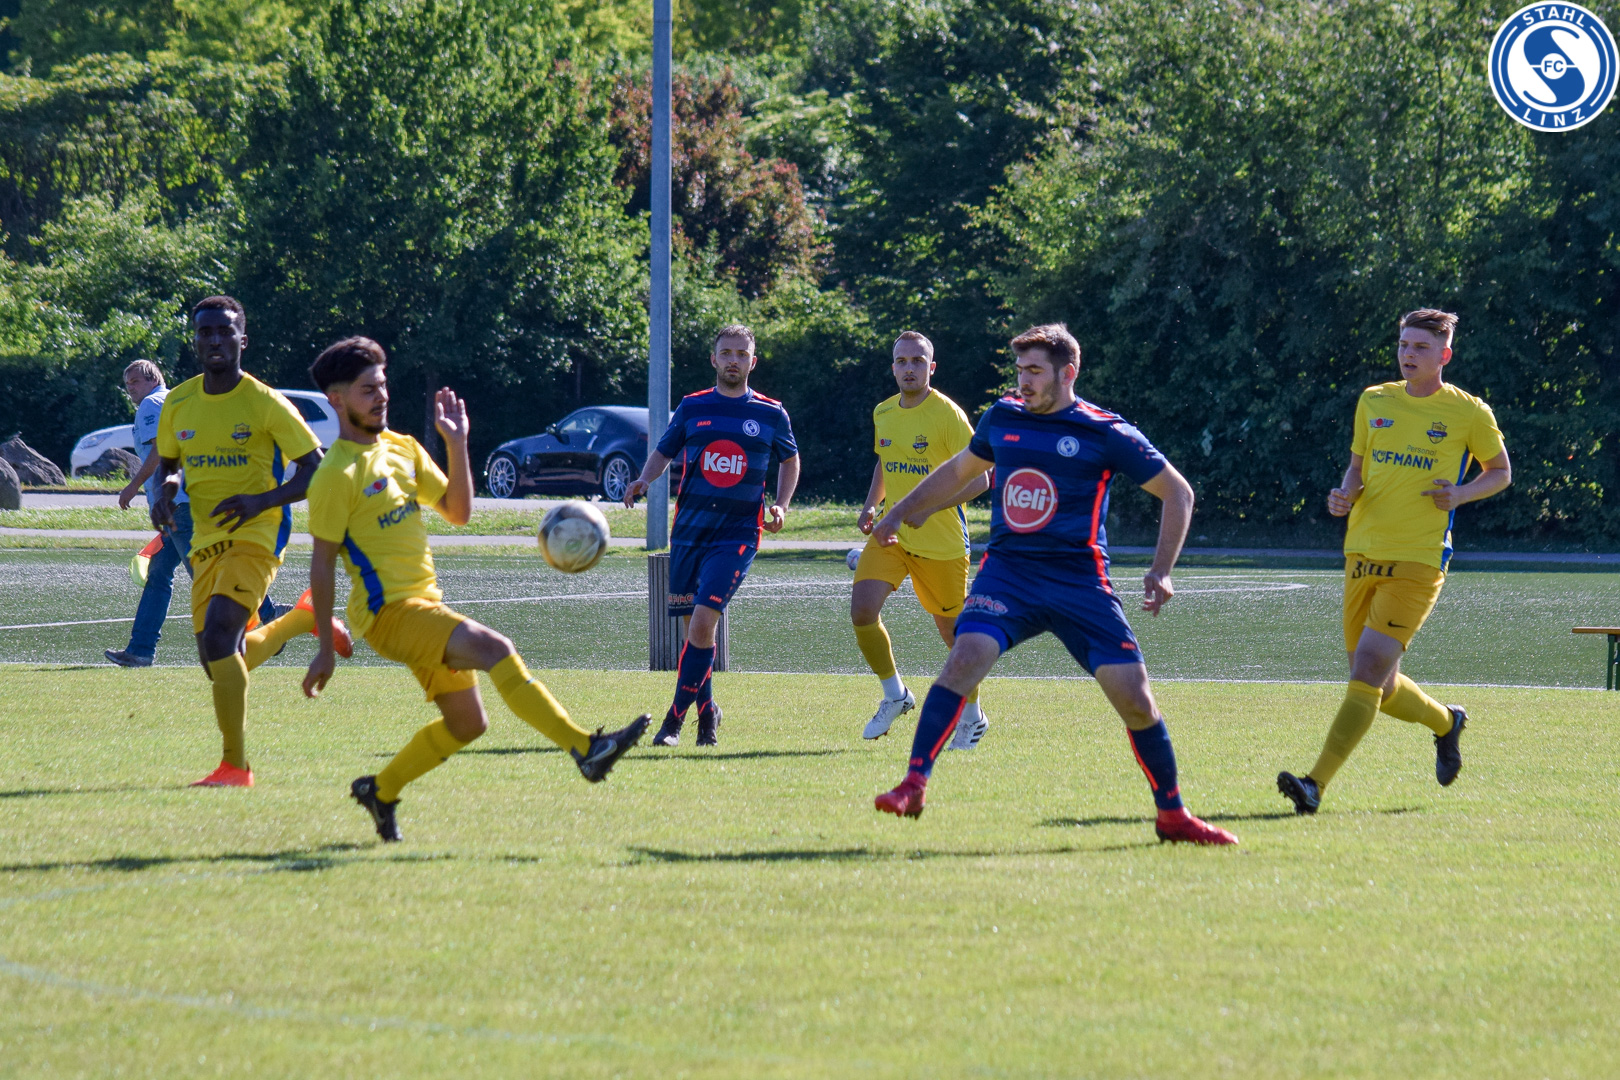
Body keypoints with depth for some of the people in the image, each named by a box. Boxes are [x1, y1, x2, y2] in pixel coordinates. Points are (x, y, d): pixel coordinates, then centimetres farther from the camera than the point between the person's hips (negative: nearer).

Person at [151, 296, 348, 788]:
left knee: (218, 634, -26)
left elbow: (316, 470, -6)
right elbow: (167, 463, 21)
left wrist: (260, 501, -21)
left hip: (256, 535, -6)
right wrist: (164, 493, -3)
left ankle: (235, 763, -19)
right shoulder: (178, 404, 6)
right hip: (206, 540, 6)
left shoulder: (265, 404, -9)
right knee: (220, 662, 8)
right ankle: (304, 618, 38)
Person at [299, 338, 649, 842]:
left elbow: (458, 511, 13)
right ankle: (585, 749, -32)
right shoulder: (337, 475, -12)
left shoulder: (403, 448, 11)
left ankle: (380, 791, 28)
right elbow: (322, 564, -11)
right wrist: (325, 647, -12)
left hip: (425, 603, 9)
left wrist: (457, 444, 0)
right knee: (494, 648, -26)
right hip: (388, 611, -9)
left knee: (467, 723, 11)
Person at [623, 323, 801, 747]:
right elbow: (663, 452, 16)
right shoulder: (692, 407, 8)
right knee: (693, 626, 5)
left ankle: (675, 717, -11)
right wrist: (644, 480, -5)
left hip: (737, 533, -3)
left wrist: (780, 507, 6)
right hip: (689, 529, 3)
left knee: (702, 621, -17)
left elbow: (790, 459, 20)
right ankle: (707, 711, 24)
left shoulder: (771, 414, 5)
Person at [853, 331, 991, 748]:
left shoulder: (947, 415, -13)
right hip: (891, 536, 5)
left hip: (942, 541, -5)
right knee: (862, 609, -17)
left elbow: (979, 478, -15)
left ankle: (972, 716, 29)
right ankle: (894, 695, 4)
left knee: (952, 628, 6)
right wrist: (872, 505, 8)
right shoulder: (883, 413, 6)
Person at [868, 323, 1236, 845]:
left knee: (1135, 698, -7)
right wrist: (901, 511, 32)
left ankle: (1172, 815, 12)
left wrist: (1161, 572, -4)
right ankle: (913, 786, -26)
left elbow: (1177, 493, 4)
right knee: (965, 658, -25)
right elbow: (961, 469, 31)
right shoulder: (1002, 418, 10)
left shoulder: (1105, 433, -3)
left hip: (1080, 582, -2)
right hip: (1007, 572, 2)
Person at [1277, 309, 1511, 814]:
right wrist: (1344, 496, -1)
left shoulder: (1469, 413, -1)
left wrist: (1459, 494, -8)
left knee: (1368, 673, -17)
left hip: (1417, 563, -5)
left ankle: (1316, 784, -21)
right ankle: (1446, 722, 41)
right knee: (1380, 687, 10)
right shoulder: (1374, 401, 11)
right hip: (1362, 556, 5)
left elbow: (1500, 472, 12)